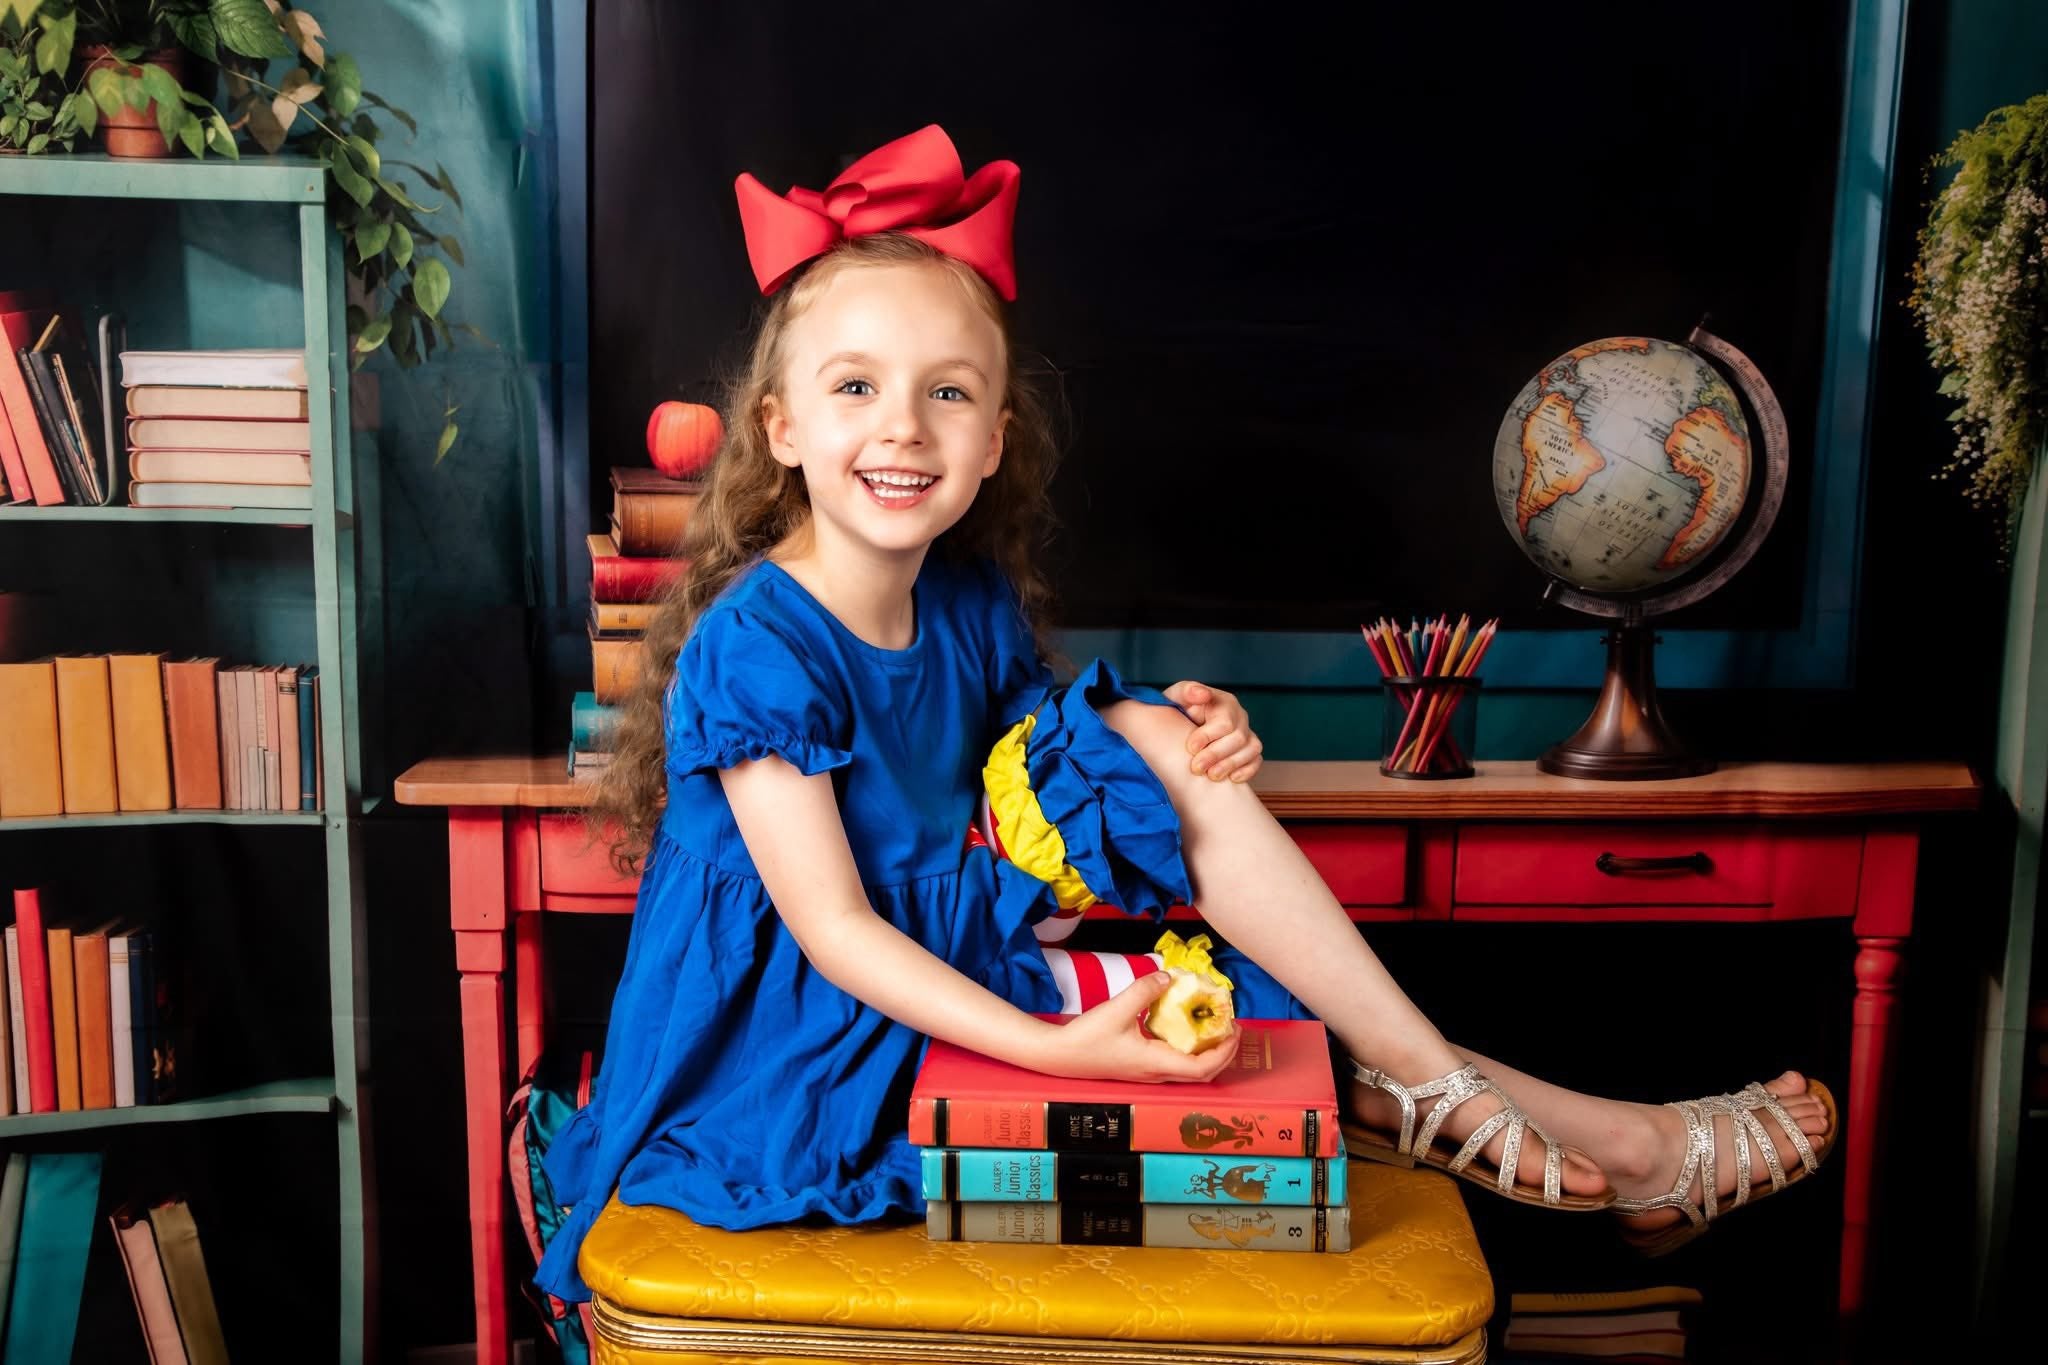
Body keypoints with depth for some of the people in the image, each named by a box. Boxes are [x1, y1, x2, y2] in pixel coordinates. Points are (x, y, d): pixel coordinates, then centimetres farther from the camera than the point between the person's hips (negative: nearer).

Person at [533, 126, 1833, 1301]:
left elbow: (1030, 777, 10)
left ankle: (1430, 1087, -9)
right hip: (808, 1038, -7)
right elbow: (832, 928, -23)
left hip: (955, 961, 7)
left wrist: (1185, 745, -11)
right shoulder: (755, 643, -21)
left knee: (1156, 738, -7)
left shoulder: (973, 602, 2)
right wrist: (1052, 1049, -33)